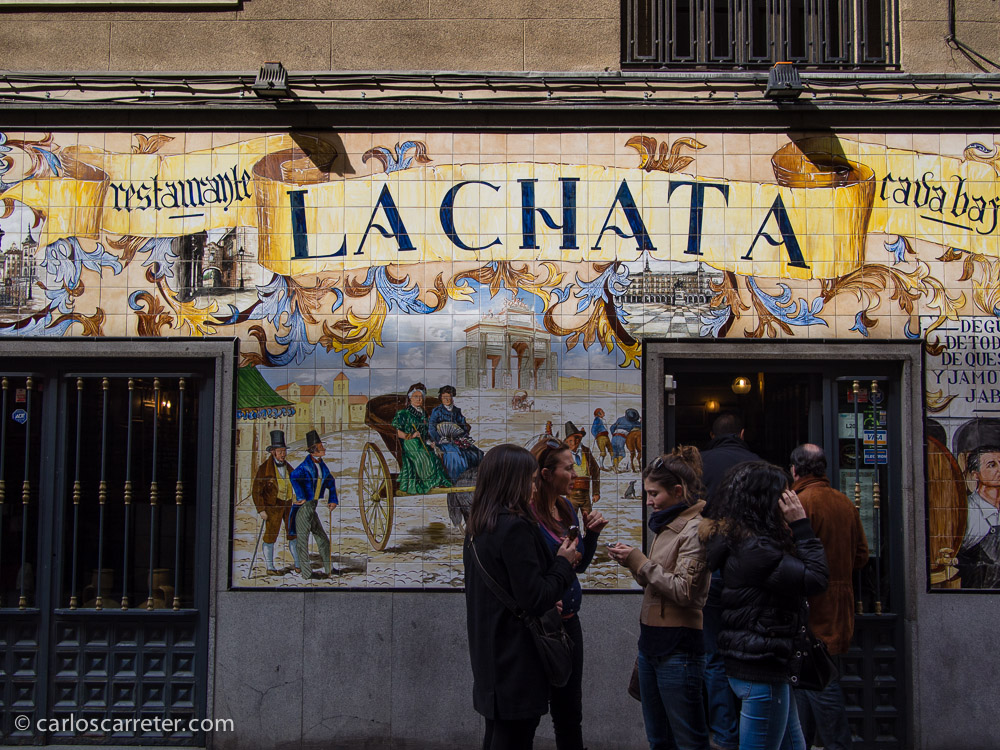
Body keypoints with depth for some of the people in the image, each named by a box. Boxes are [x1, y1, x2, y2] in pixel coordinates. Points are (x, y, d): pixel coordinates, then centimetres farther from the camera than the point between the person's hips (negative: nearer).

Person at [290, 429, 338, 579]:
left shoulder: (322, 465, 10)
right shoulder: (305, 466, -16)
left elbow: (331, 482, 25)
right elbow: (294, 477, -36)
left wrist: (333, 500, 17)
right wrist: (301, 497, -32)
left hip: (314, 507, 9)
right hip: (303, 507, -9)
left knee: (323, 540, 12)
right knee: (302, 540, -2)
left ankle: (328, 570, 21)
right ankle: (307, 573, 2)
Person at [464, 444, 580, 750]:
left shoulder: (478, 528, 9)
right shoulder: (515, 527, -19)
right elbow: (535, 600, -20)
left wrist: (557, 559, 10)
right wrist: (564, 563, -6)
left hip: (491, 659, 9)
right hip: (517, 664, -9)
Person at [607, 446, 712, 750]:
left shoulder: (694, 529, -14)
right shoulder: (666, 525, 14)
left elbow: (683, 590, -21)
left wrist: (640, 562, -17)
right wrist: (633, 563, 0)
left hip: (678, 647, -9)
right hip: (651, 640, 9)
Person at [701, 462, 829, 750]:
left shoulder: (738, 540, 10)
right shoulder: (754, 550, -22)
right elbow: (816, 579, -21)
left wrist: (793, 529, 2)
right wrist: (801, 526, -15)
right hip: (761, 671, -11)